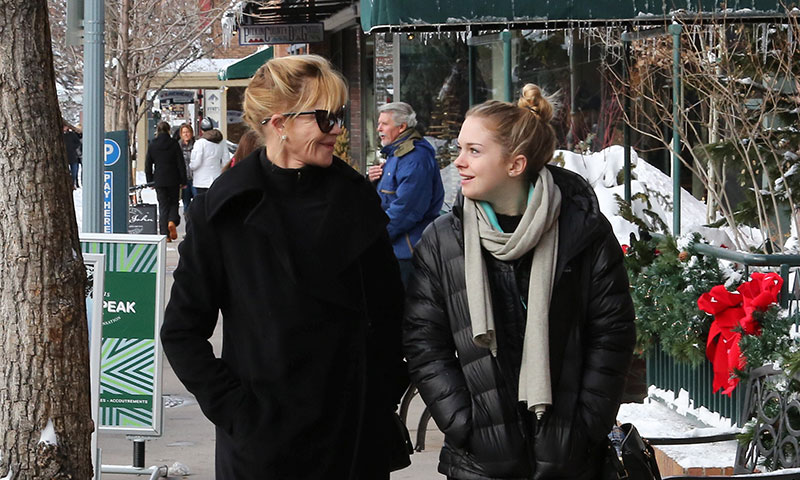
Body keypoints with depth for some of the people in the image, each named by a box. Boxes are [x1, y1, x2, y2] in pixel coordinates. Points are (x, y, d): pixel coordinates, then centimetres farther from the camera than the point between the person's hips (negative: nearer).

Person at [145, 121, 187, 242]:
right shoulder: (174, 144, -5)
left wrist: (150, 181, 13)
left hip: (159, 180, 1)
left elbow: (148, 165, 4)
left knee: (163, 206, 5)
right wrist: (183, 181, 3)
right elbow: (181, 163, -4)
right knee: (174, 202, 16)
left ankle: (165, 234, 0)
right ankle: (172, 221, -13)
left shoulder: (152, 145, 0)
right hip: (173, 180, -1)